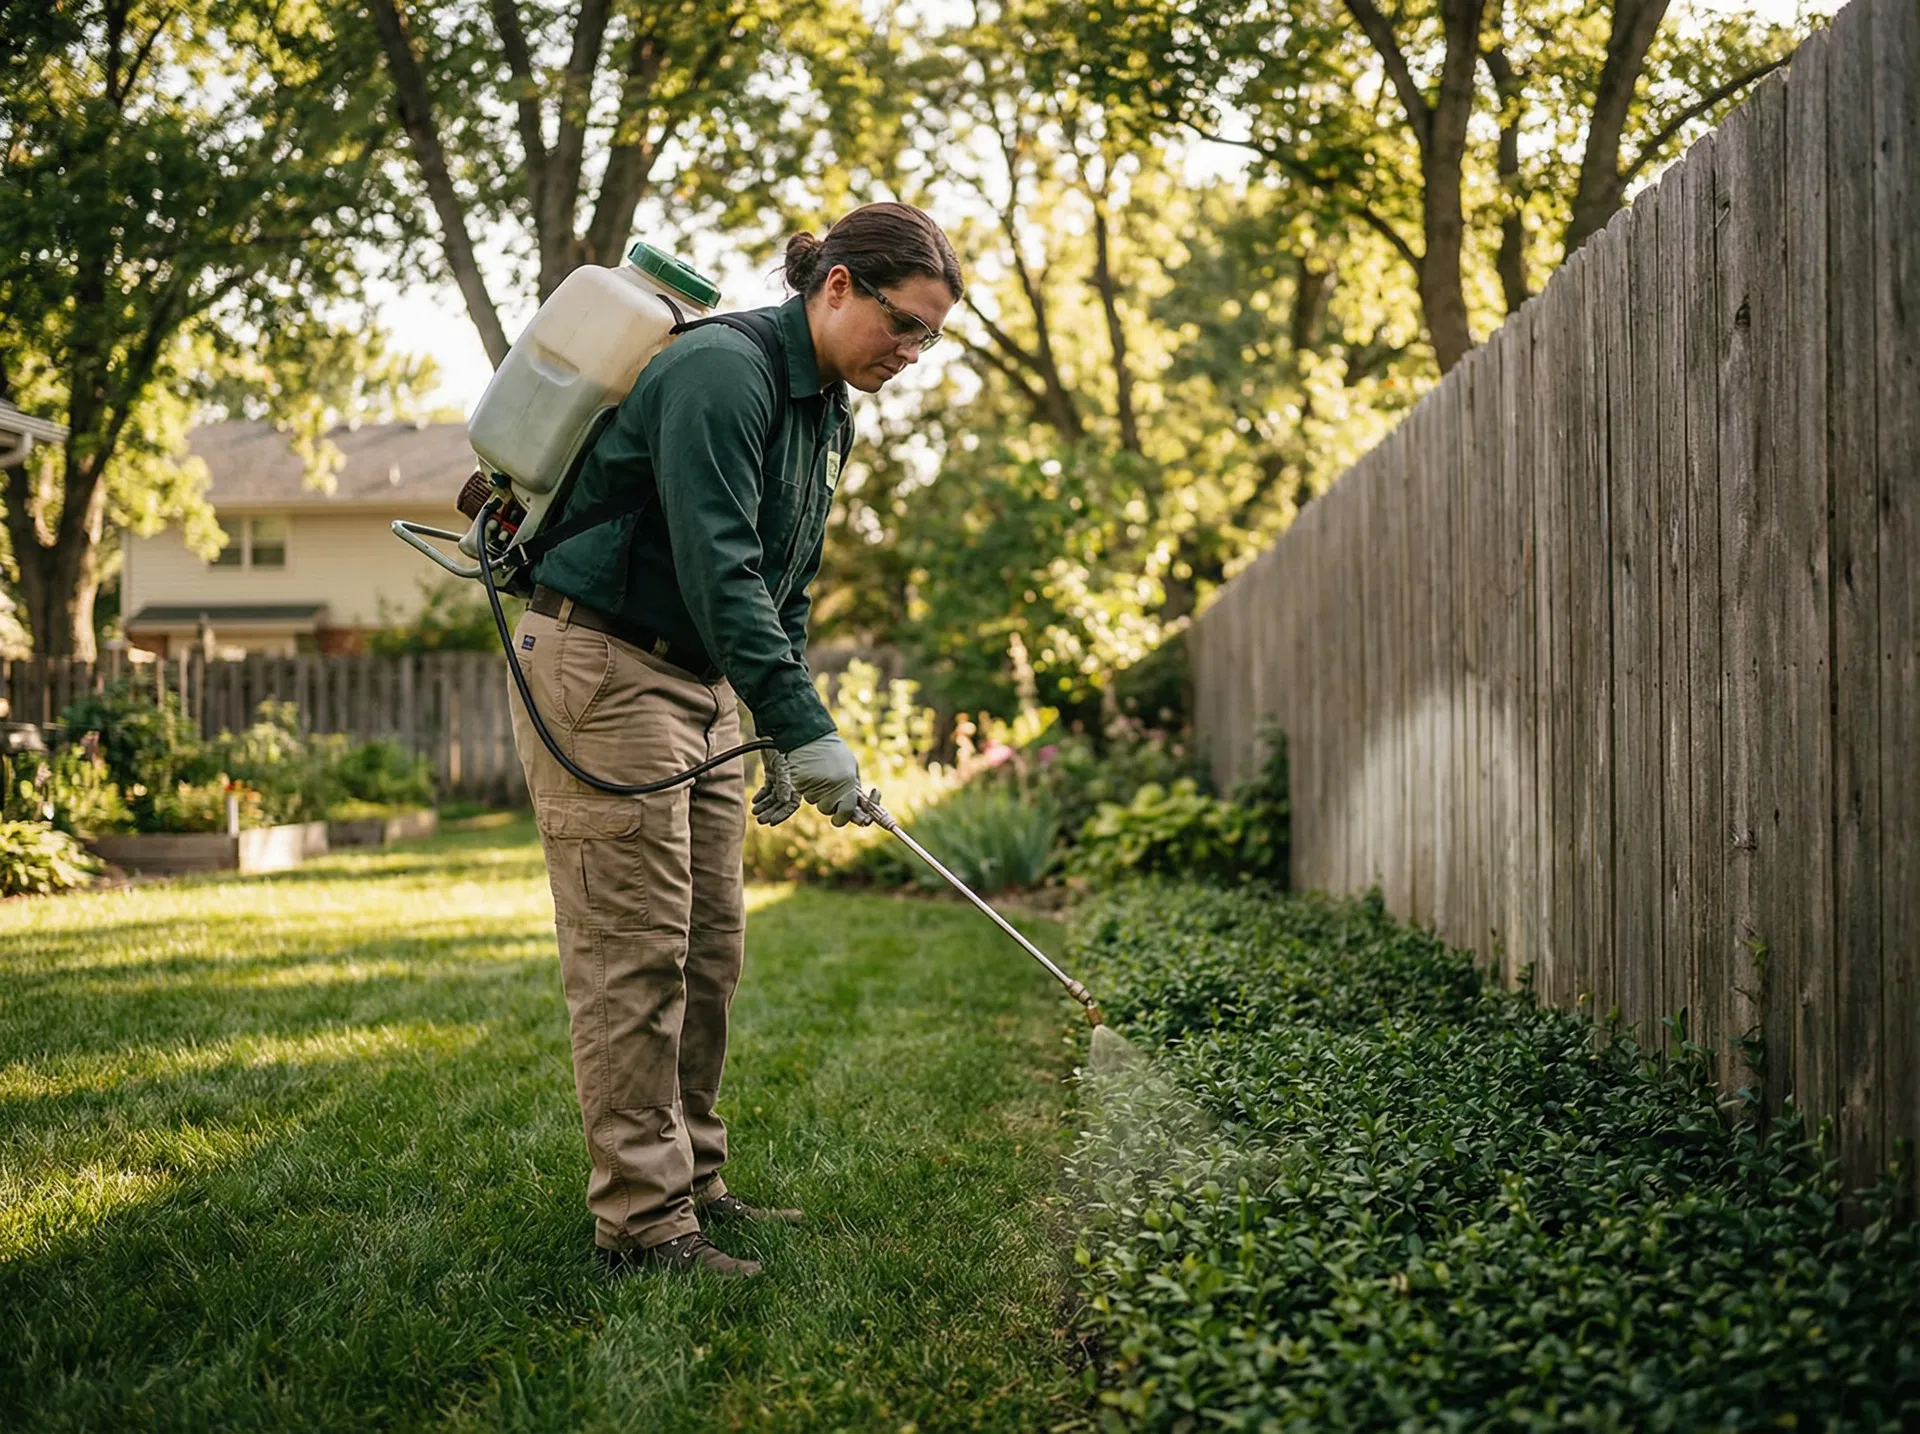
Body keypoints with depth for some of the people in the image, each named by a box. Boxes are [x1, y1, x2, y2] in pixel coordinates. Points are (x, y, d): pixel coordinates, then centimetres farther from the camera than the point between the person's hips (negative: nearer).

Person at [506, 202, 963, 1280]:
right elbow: (716, 565, -27)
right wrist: (804, 728, -30)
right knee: (635, 953, -8)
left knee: (710, 950, 9)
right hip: (604, 666, -9)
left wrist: (784, 736, 11)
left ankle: (692, 1184, 19)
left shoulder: (826, 411, 12)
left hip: (698, 684, 9)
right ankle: (640, 1220, -4)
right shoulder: (722, 372, -18)